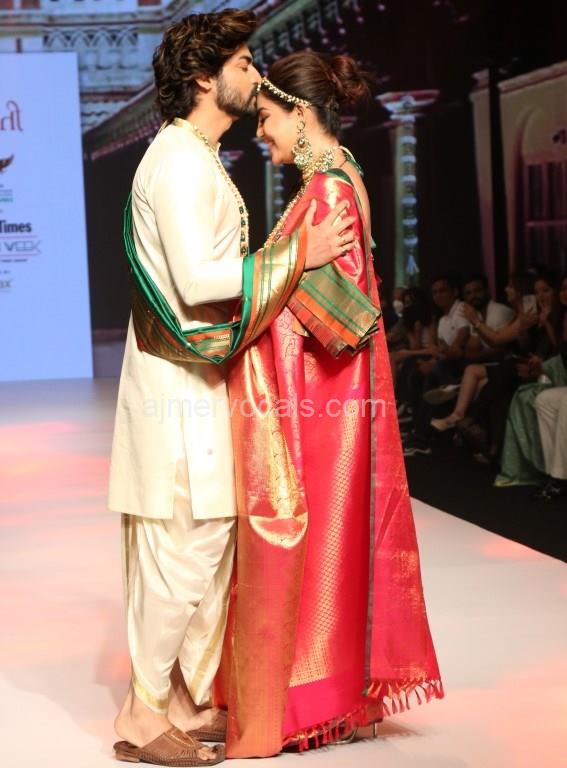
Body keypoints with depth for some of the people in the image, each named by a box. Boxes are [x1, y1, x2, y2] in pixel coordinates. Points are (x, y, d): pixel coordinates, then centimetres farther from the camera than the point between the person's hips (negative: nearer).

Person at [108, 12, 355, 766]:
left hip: (200, 383, 10)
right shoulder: (179, 162, -15)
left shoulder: (198, 161, 18)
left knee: (209, 546, 13)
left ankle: (191, 704, 22)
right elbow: (200, 279, -23)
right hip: (178, 386, -10)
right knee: (181, 549, -5)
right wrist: (300, 253, -18)